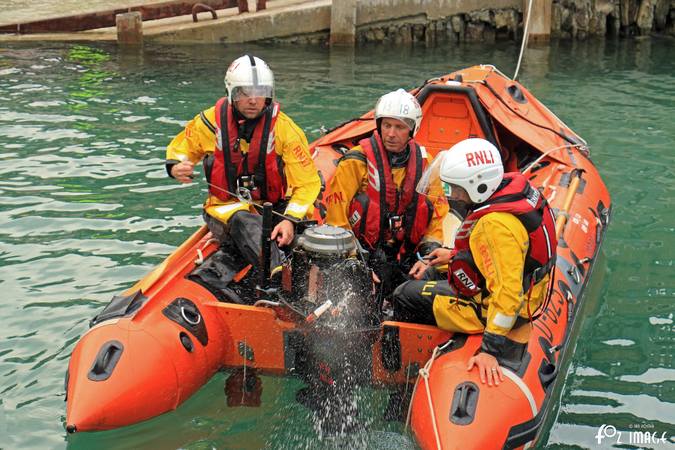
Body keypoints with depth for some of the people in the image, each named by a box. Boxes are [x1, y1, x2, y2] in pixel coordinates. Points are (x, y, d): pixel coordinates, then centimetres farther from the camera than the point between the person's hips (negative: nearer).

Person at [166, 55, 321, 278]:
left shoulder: (284, 128, -6)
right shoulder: (210, 121, -2)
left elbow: (308, 182, -7)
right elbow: (179, 148, 17)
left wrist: (290, 219, -23)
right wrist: (175, 168, -9)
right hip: (227, 207, -3)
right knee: (247, 225, -39)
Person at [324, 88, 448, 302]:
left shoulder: (423, 164, 6)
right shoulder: (357, 162, -8)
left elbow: (436, 216, 13)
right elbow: (336, 220, -8)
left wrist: (427, 258, -1)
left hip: (403, 258, 4)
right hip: (362, 254, -4)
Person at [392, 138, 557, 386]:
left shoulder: (497, 225, -35)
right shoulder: (514, 187, -5)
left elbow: (507, 293, -36)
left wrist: (491, 350, -34)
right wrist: (454, 255, 23)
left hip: (487, 308, -10)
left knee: (404, 296, 2)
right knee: (433, 276, 31)